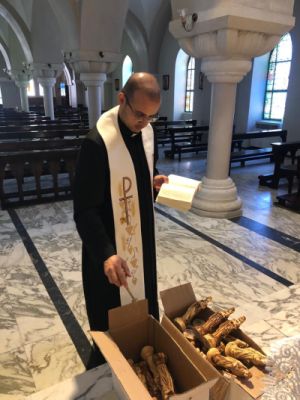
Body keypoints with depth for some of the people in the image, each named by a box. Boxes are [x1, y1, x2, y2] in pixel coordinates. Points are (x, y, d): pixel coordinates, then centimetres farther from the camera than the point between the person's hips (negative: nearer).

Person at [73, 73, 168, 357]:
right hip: (111, 245, -7)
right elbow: (84, 211, -25)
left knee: (143, 304, 26)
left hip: (142, 237, 7)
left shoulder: (146, 131, -2)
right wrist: (106, 254, -36)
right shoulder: (97, 143, -26)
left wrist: (156, 181, -7)